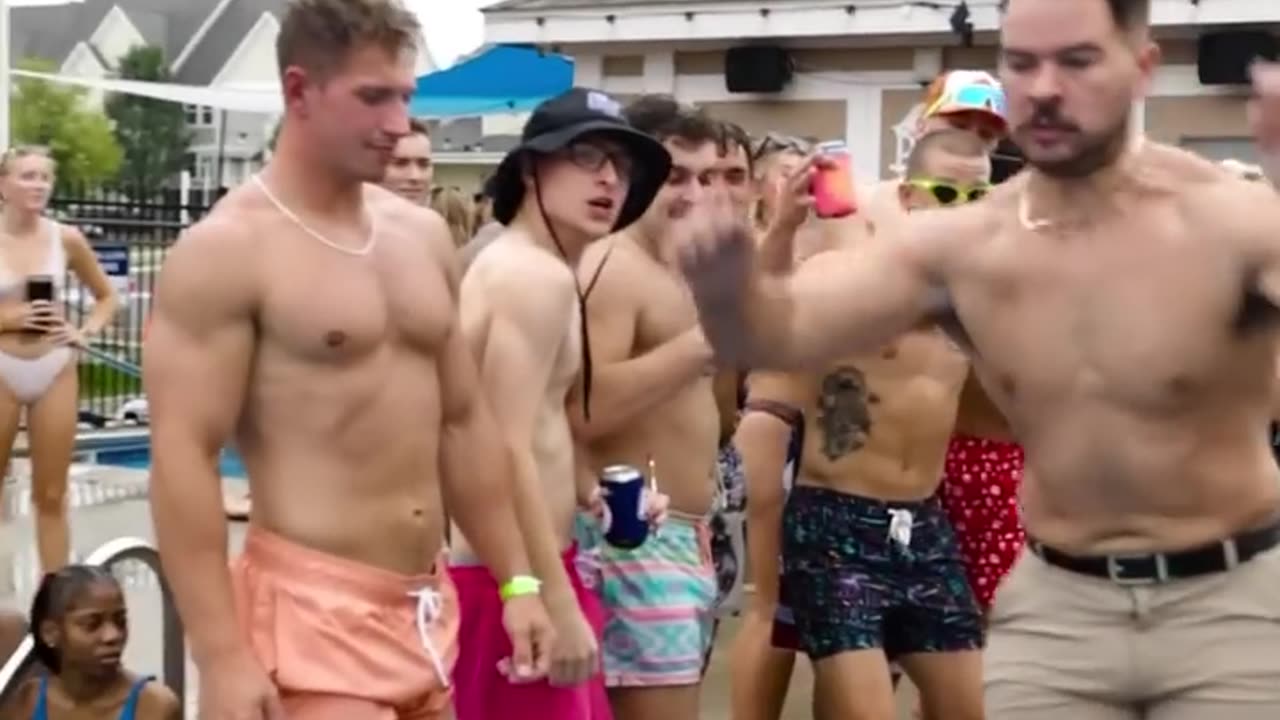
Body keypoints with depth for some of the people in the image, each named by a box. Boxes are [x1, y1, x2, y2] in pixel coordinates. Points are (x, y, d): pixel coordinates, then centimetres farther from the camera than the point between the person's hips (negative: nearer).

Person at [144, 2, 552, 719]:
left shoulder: (424, 236, 12)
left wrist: (517, 580, 13)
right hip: (313, 610, -7)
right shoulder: (226, 250, -10)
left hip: (426, 607, 7)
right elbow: (182, 459, -15)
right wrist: (223, 657, -19)